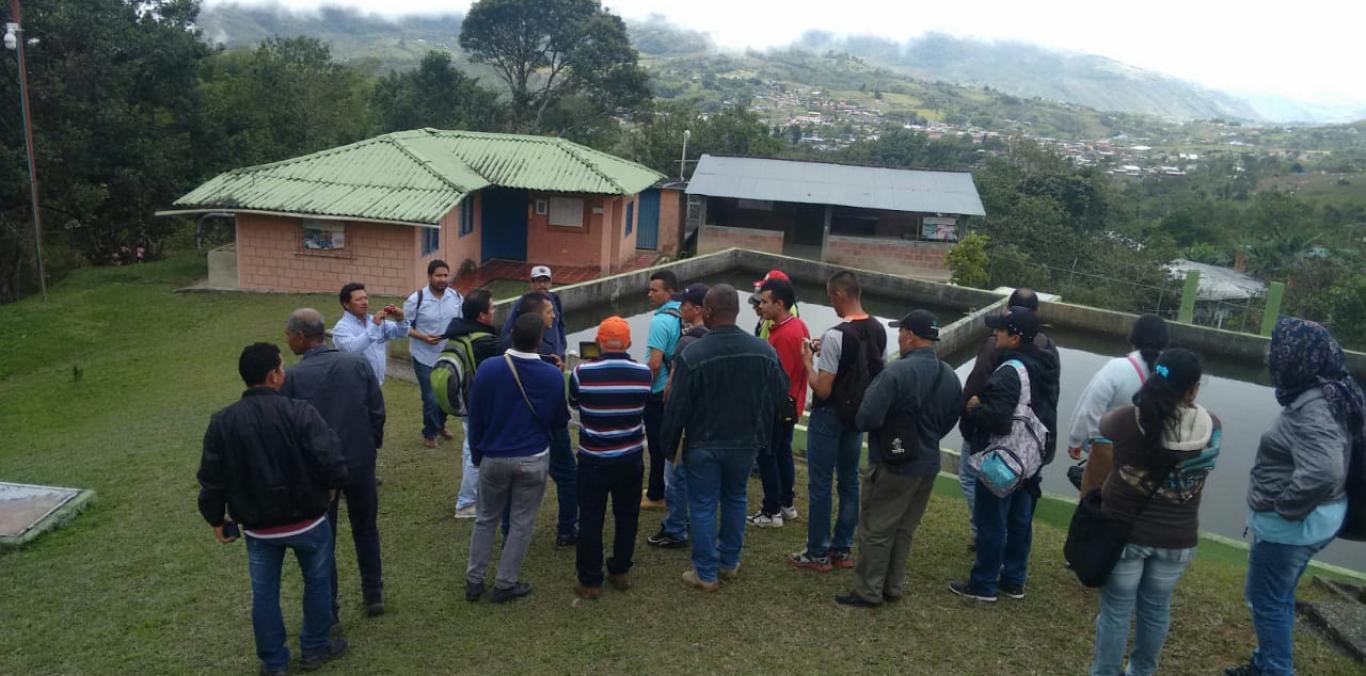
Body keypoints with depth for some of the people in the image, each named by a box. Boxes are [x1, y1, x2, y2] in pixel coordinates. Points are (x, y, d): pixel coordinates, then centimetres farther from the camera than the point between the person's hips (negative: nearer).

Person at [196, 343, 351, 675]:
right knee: (317, 582, 19)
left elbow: (211, 480, -1)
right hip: (307, 521, -2)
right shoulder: (299, 412, -19)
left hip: (259, 527, 3)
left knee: (264, 594, 17)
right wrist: (329, 486, -1)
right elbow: (332, 464, -23)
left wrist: (216, 519, 14)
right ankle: (315, 648, 33)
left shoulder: (222, 422, -7)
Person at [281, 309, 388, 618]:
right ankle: (373, 595, 29)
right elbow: (377, 411, -5)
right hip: (360, 461, 2)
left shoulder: (293, 376, -15)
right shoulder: (358, 363, -9)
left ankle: (328, 607, 23)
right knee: (366, 529, 19)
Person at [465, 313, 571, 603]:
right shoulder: (553, 376, -14)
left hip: (494, 458, 1)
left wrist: (477, 455, 10)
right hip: (534, 460, -1)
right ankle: (505, 584, 19)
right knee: (521, 523, 11)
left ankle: (474, 581, 24)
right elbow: (560, 421, -1)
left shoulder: (488, 369, -13)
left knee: (485, 519, 18)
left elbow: (475, 418, -4)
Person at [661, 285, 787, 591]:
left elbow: (677, 408, -14)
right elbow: (779, 396, 2)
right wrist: (762, 434, 15)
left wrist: (669, 443, 1)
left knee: (703, 506, 8)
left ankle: (706, 573, 16)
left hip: (703, 445, -4)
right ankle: (730, 562, 32)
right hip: (745, 442, 4)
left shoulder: (692, 355, -20)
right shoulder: (763, 351, -7)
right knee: (735, 500, 21)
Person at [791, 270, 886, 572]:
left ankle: (817, 554, 11)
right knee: (849, 481, 15)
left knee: (820, 484, 3)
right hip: (859, 415, 7)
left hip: (829, 416, -7)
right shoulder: (879, 331, 1)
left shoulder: (835, 336, -22)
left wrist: (808, 361, -4)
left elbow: (822, 389, -21)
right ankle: (843, 550, 23)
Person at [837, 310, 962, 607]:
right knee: (904, 530, 18)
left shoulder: (897, 372, -22)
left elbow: (866, 419, -24)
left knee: (876, 530, 5)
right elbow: (950, 421, 14)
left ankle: (868, 591, 13)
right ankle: (893, 588, 28)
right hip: (928, 464, 7)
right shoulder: (950, 376, 4)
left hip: (892, 465, -7)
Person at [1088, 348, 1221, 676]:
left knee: (1116, 609, 11)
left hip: (1125, 530, -2)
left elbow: (1102, 425, 4)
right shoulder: (1211, 428, -13)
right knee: (1156, 609, 21)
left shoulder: (1128, 420, -19)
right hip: (1178, 538, 3)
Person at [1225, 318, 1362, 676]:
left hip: (1292, 524, -10)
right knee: (1277, 596, 23)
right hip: (1312, 517, 10)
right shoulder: (1328, 395, 4)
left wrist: (1284, 508, -24)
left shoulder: (1311, 409, -27)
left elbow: (1322, 474, -40)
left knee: (1267, 600, 7)